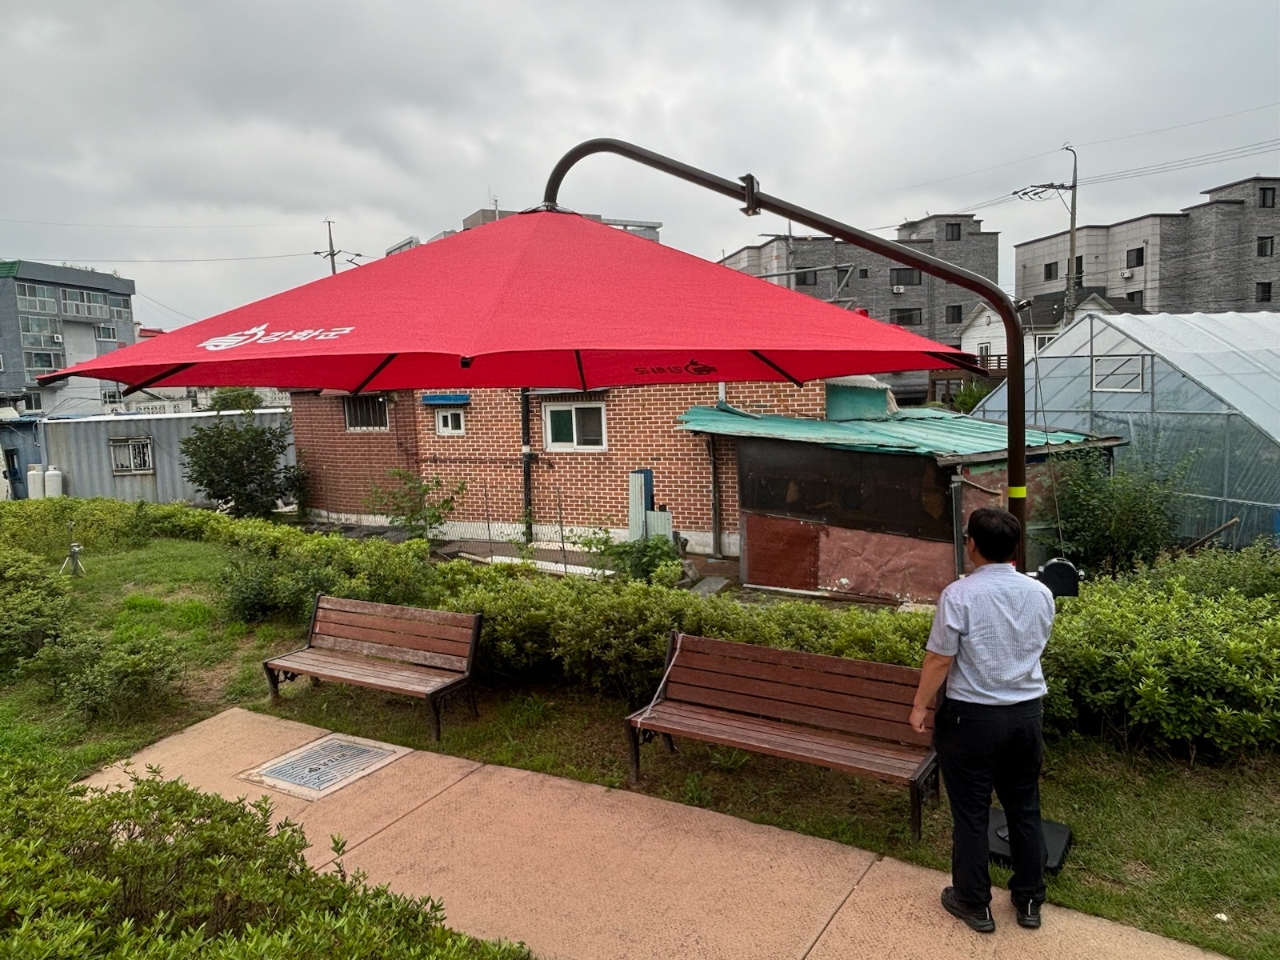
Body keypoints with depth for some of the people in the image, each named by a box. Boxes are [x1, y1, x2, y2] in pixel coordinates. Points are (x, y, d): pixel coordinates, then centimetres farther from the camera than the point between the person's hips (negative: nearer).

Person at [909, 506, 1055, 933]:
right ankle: (1029, 900, 32)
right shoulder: (1040, 593, -2)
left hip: (972, 716, -5)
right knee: (1024, 809, 19)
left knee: (971, 814, 10)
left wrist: (920, 706, -2)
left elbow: (939, 660, -14)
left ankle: (974, 903, 23)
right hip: (1027, 713, 5)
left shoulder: (959, 595, -19)